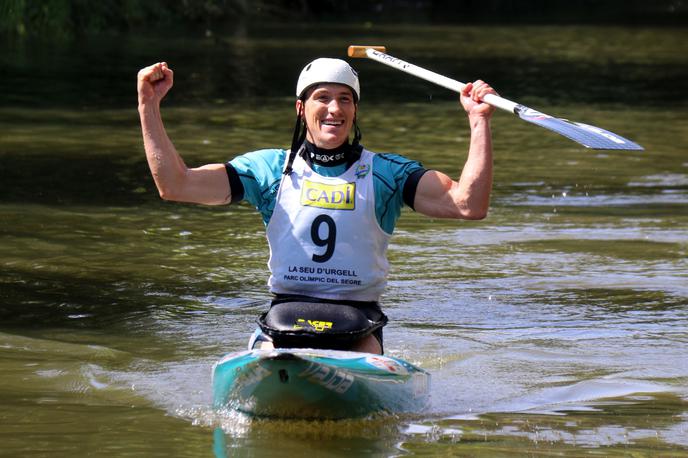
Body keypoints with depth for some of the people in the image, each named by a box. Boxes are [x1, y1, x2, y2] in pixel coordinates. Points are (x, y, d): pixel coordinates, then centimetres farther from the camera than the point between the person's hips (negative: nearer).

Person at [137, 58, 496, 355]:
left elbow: (469, 205, -6)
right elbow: (175, 185, 2)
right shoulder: (271, 169, 8)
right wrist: (149, 105, -6)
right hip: (285, 318, 0)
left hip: (358, 326, 0)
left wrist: (479, 122, -14)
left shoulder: (384, 173, 6)